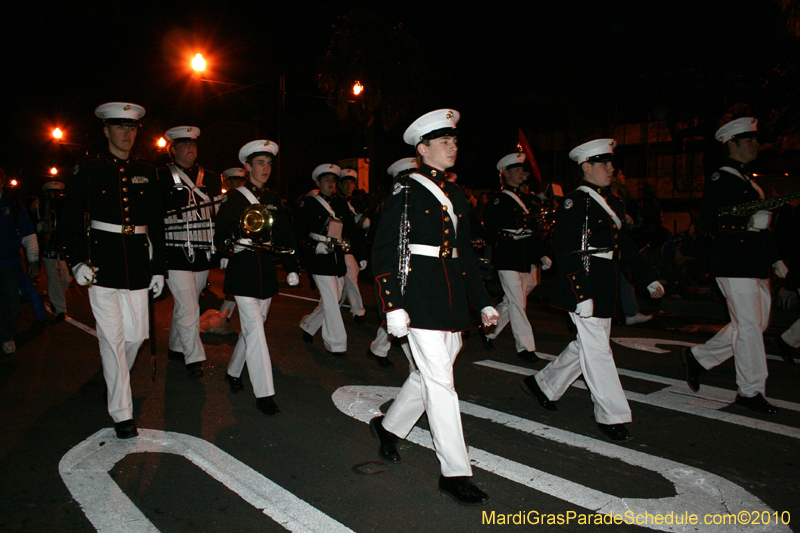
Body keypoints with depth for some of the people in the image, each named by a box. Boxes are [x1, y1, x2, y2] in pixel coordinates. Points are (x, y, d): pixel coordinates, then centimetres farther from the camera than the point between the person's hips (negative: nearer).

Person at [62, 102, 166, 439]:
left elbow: (157, 223, 13)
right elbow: (71, 219, 2)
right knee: (112, 337, -3)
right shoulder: (88, 169, 3)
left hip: (138, 263, 3)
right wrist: (77, 261, -10)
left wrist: (159, 268, 11)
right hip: (102, 263, -3)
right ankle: (121, 413, 4)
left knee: (137, 334, 8)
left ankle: (117, 379, 40)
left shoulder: (146, 172, 11)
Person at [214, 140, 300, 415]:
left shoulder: (274, 200, 12)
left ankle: (233, 372, 36)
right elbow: (220, 236, -6)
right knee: (254, 329, -9)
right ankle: (264, 394, -6)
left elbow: (286, 235, 13)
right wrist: (236, 244, -27)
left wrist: (292, 268, 9)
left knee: (253, 327, 14)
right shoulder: (235, 198, -3)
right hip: (243, 271, -6)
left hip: (267, 271, 6)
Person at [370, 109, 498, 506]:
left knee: (429, 374, 16)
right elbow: (383, 253, -10)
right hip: (420, 298, -7)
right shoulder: (405, 191, -6)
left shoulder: (456, 195, 15)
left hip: (453, 300, 8)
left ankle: (389, 426, 40)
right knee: (439, 381, -5)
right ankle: (455, 473, 5)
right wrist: (392, 307, -16)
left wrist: (483, 301, 16)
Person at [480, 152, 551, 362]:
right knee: (517, 303, -4)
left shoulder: (526, 199, 17)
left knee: (512, 301, 14)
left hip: (526, 258, 8)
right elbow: (489, 227, -11)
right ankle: (525, 347, 2)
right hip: (508, 258, -8)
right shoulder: (499, 199, -5)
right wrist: (510, 237, -21)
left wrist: (542, 255, 12)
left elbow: (533, 230, 18)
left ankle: (488, 330, 30)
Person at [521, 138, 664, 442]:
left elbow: (624, 246, 20)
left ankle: (544, 385, 33)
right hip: (582, 288, -9)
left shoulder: (612, 202, 15)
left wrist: (649, 279, 16)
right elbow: (566, 252, -18)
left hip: (605, 289, 9)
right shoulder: (574, 203, -12)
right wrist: (581, 296, -22)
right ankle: (611, 415, 9)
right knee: (596, 349, -2)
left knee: (587, 345, 16)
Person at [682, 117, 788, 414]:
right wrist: (750, 223, -25)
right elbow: (709, 222, -15)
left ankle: (698, 357, 24)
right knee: (749, 325, -5)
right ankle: (750, 391, 7)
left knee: (756, 323, 11)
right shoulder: (719, 179, -7)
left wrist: (775, 259, 21)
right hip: (733, 263, -9)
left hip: (755, 263, 9)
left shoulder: (750, 180, 20)